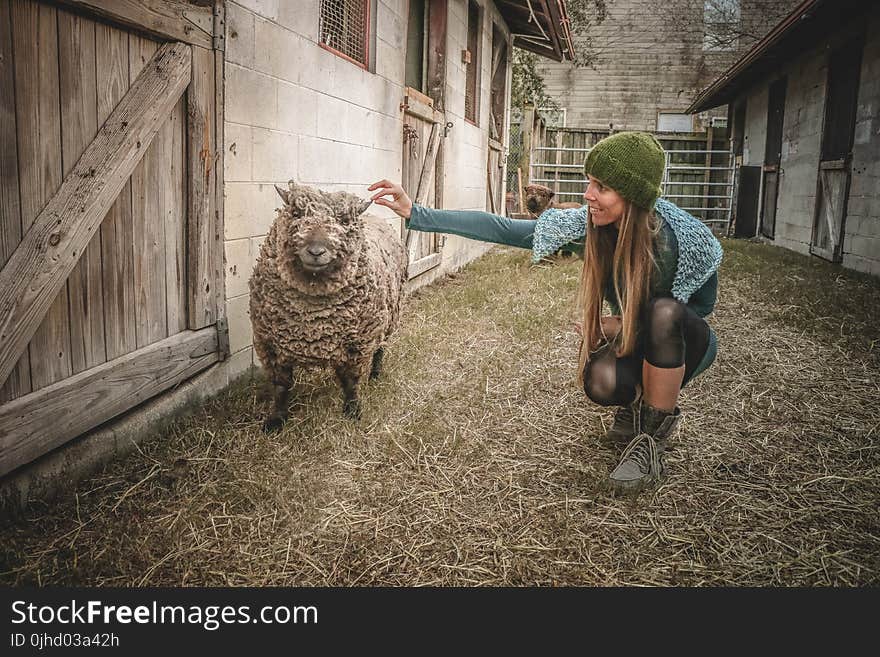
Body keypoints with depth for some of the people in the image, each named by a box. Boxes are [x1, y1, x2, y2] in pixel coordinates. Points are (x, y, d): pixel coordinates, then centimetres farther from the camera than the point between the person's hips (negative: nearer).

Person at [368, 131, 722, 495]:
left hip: (682, 342, -2)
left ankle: (653, 438, -19)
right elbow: (501, 229, -20)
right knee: (600, 382, -33)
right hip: (631, 343, 2)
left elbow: (703, 305, -9)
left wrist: (625, 325, -20)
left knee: (664, 312, -37)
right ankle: (636, 404, 6)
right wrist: (415, 213, -24)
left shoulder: (677, 237, -28)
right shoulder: (587, 226, -20)